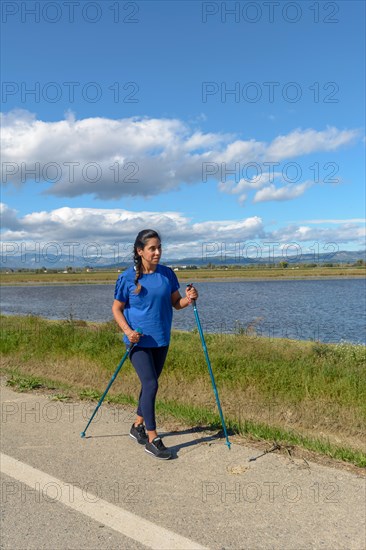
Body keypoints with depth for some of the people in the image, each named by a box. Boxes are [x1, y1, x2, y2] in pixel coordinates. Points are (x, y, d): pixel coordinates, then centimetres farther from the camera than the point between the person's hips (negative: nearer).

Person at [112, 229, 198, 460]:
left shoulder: (167, 274, 0)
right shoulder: (128, 277, -10)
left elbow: (175, 303, 6)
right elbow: (117, 308, -2)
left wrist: (189, 299, -16)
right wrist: (127, 331, -17)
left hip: (161, 340, 5)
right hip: (138, 340, -4)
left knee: (150, 384, 16)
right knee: (150, 384, -11)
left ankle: (138, 426, 36)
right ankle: (152, 439, 0)